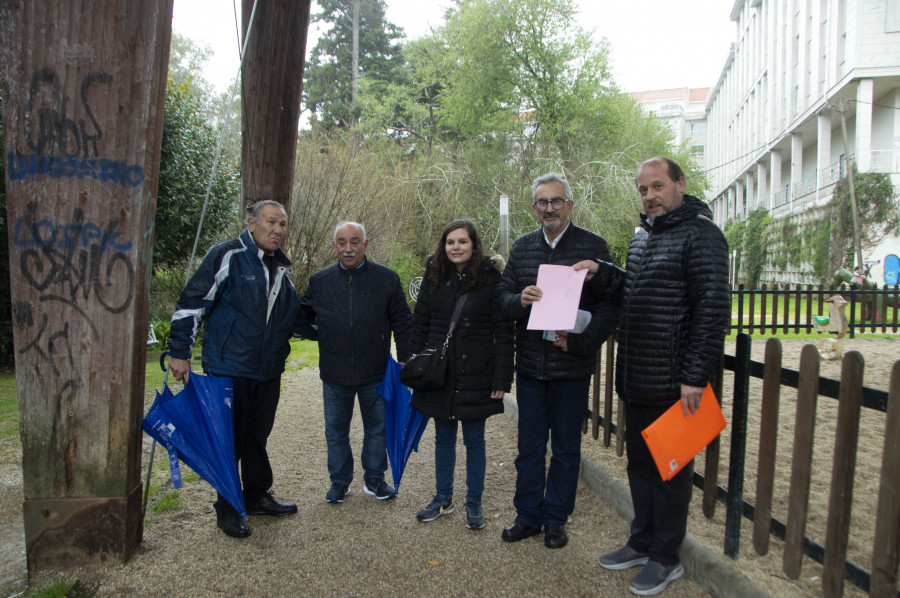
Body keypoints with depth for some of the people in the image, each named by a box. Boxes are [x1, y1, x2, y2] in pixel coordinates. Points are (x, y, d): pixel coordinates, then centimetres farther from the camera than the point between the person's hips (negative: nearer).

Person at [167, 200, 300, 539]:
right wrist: (179, 352, -12)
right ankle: (227, 509, 20)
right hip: (229, 368, -6)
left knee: (258, 437, 18)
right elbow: (192, 303, -10)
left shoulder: (281, 267, 13)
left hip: (268, 371, 7)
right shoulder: (227, 256, -9)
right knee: (229, 440, 5)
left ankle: (257, 496, 33)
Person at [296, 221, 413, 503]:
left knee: (377, 427, 13)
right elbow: (301, 315, 16)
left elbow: (401, 321, 2)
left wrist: (404, 359, -3)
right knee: (335, 430, 12)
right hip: (334, 373, 2)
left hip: (375, 373, -1)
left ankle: (374, 479, 30)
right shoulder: (320, 280, 2)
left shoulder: (387, 278, -2)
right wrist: (317, 335, 1)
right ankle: (340, 481, 30)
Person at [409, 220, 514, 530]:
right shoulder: (434, 277, 3)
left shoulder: (491, 278, -7)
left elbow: (504, 332, -8)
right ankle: (443, 498, 30)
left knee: (474, 440, 8)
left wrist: (502, 379, -12)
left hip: (475, 376, -3)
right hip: (438, 373, 3)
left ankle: (474, 503, 24)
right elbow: (419, 324, 8)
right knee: (443, 438, 15)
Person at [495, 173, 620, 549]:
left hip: (572, 368, -3)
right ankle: (528, 515, 29)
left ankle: (556, 519, 28)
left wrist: (580, 342, -18)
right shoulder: (522, 248, 8)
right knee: (529, 446, 13)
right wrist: (519, 299, -15)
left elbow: (610, 303, -6)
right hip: (530, 365, 3)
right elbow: (502, 295, 8)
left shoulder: (593, 246, -4)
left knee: (566, 448, 11)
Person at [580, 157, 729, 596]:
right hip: (635, 379, 8)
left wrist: (695, 376, -21)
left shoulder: (700, 234, -11)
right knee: (639, 461, 17)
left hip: (672, 382, -8)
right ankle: (643, 542, 34)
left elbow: (713, 309, -18)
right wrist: (602, 271, 9)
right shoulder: (640, 236, 15)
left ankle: (666, 558, 22)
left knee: (670, 468, 6)